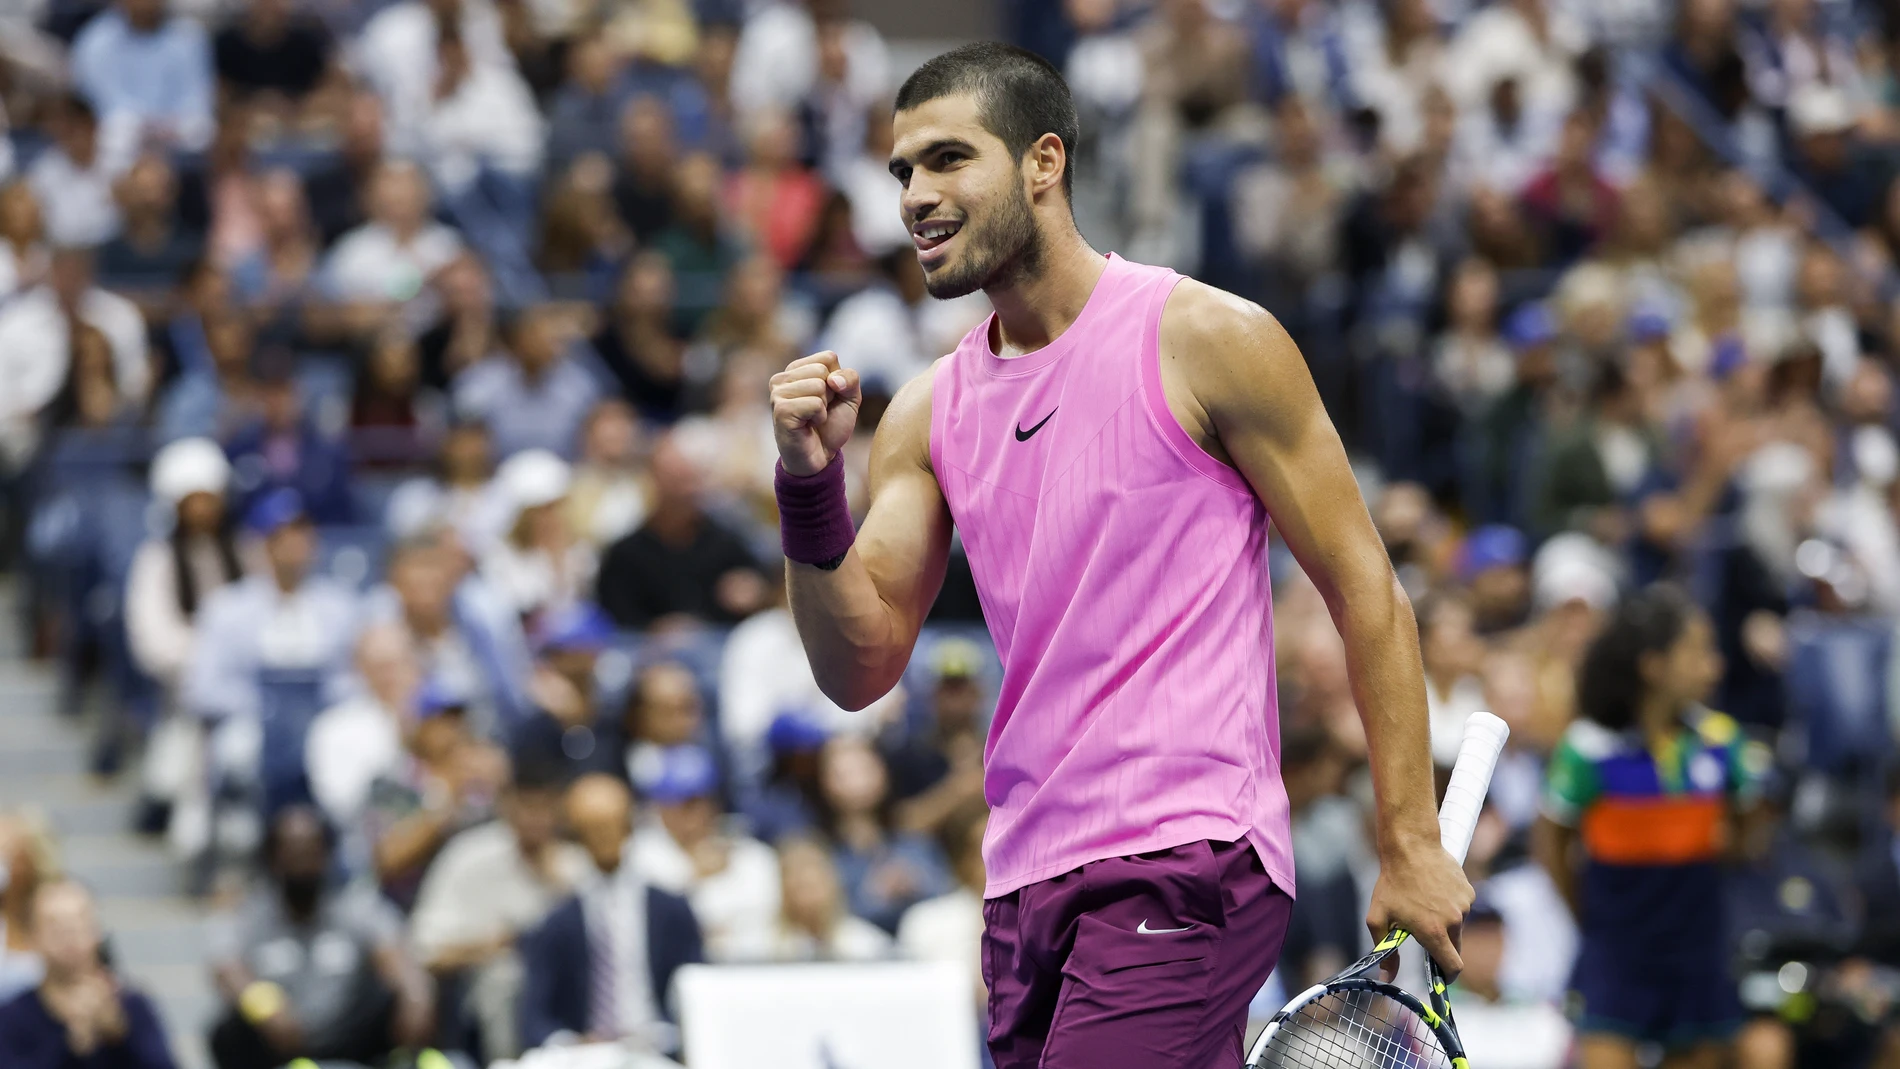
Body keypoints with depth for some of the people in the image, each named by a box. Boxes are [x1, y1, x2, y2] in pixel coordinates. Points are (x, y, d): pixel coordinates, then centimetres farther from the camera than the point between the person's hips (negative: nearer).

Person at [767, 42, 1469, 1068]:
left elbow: (1364, 589, -1)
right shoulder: (929, 413, 12)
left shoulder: (1208, 343, -3)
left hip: (1186, 859, -6)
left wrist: (1409, 844, -5)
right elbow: (858, 667, 8)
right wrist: (810, 486, -8)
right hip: (1026, 878, 6)